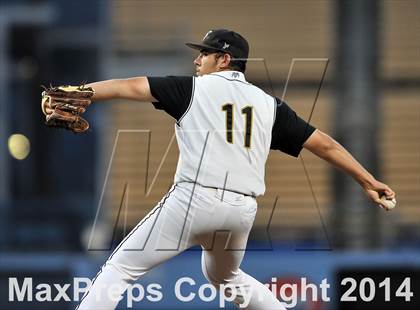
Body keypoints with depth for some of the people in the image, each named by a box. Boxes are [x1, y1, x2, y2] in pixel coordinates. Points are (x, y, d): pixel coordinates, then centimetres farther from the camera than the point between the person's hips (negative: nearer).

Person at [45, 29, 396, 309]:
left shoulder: (193, 89, 5)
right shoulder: (269, 104, 15)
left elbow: (128, 87, -2)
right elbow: (323, 143, 14)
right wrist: (367, 181, 20)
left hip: (193, 200, -5)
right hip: (242, 210, 5)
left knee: (120, 267, 2)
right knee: (227, 277, 33)